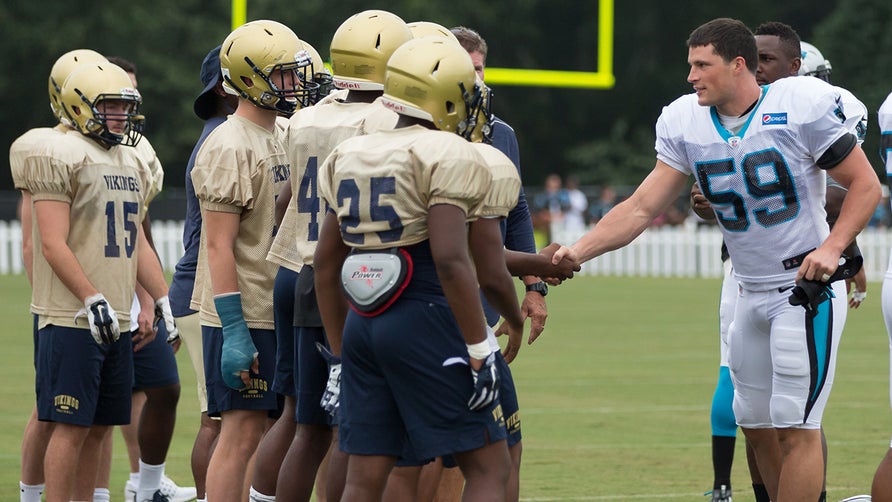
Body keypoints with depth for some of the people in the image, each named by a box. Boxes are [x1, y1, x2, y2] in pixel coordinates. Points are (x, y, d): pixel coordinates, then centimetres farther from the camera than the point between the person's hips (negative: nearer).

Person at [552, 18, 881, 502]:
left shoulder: (802, 105, -15)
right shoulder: (686, 123, 0)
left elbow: (865, 185, -8)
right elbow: (643, 207, 0)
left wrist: (831, 248, -22)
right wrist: (578, 250, -12)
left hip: (807, 286, -6)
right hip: (752, 294, 7)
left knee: (796, 425, -8)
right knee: (756, 423, 11)